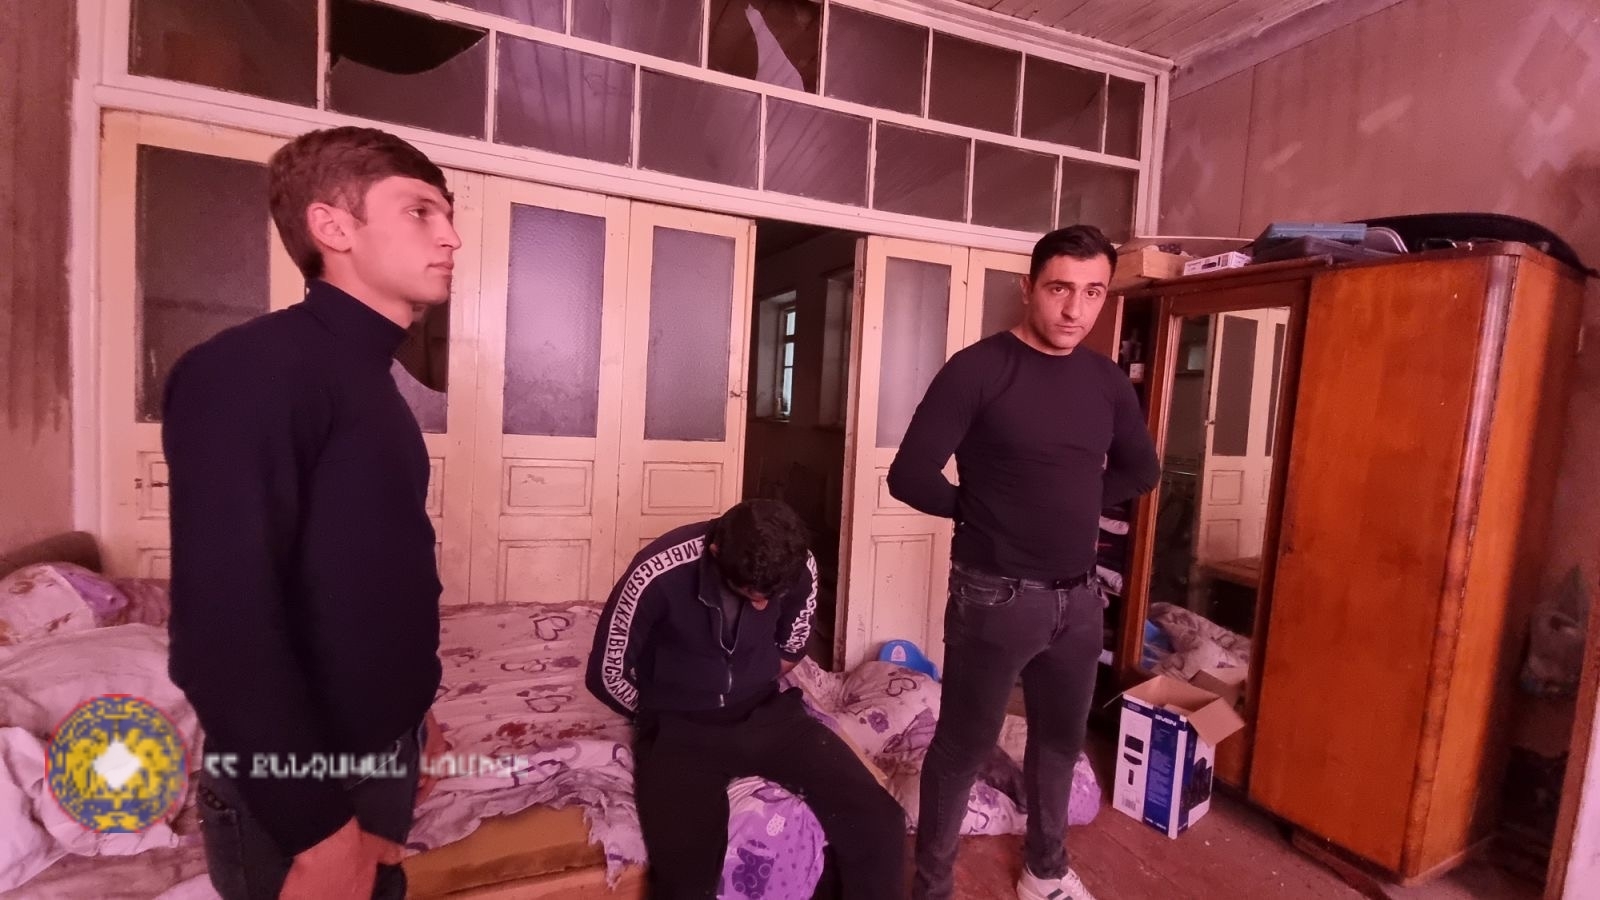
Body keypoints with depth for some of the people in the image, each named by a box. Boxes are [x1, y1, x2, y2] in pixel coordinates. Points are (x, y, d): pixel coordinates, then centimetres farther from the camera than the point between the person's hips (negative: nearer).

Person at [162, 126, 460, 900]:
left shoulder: (372, 377, 7)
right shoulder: (251, 370, -20)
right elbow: (225, 616, -26)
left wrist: (413, 716, 15)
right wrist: (315, 822, -22)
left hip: (379, 749, 8)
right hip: (294, 780, -8)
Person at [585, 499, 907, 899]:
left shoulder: (800, 568, -13)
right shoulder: (658, 574, -24)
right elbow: (607, 675, -9)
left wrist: (754, 690, 9)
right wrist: (666, 720, 2)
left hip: (765, 713, 3)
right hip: (680, 727, -2)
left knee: (879, 823, -14)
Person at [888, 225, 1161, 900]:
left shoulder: (1107, 382, 4)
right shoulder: (978, 369, -15)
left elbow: (1140, 471, 19)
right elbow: (910, 476, -18)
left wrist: (1072, 506, 5)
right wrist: (980, 511, -4)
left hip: (1080, 598, 6)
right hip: (995, 596, -6)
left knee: (1060, 740, 22)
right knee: (963, 748, 9)